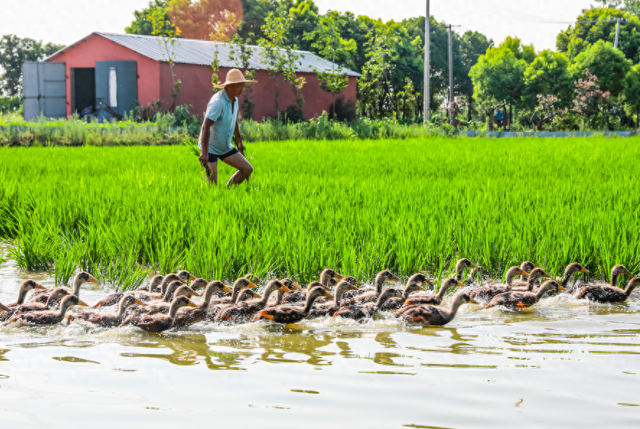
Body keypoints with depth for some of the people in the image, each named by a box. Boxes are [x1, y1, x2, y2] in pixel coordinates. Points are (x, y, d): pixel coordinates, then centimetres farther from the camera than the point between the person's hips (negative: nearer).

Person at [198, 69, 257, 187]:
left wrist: (239, 141, 30)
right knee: (212, 184, -14)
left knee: (247, 169, 3)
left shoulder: (234, 100, 3)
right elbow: (206, 127, -33)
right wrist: (204, 153, -38)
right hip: (210, 147, -9)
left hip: (225, 147, 9)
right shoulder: (218, 102, -26)